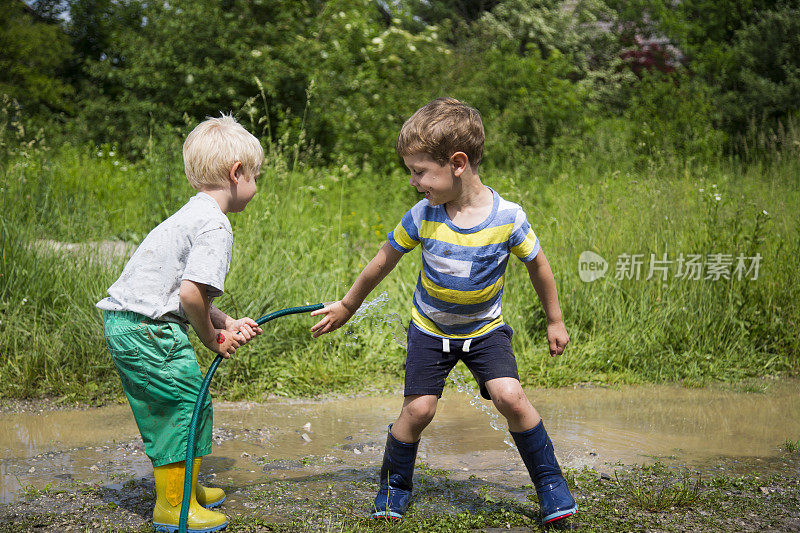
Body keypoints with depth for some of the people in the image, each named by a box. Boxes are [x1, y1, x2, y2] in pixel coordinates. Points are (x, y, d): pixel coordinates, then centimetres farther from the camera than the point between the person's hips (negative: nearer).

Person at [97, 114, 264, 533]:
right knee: (187, 406, -1)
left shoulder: (191, 215, 17)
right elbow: (190, 293, -25)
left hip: (122, 324, 10)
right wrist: (211, 338, -9)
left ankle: (184, 488, 35)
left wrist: (227, 323, 11)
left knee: (165, 413, 21)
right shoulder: (214, 225, -16)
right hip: (147, 329, -10)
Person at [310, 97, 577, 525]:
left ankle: (549, 480, 3)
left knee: (509, 397, -17)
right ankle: (394, 484, 18)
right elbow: (384, 260, 0)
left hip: (485, 329, -1)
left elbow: (537, 266, -4)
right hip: (430, 329, 1)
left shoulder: (507, 217, -20)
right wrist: (347, 306, 9)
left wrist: (554, 322, 6)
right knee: (418, 409, -7)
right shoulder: (423, 216, -16)